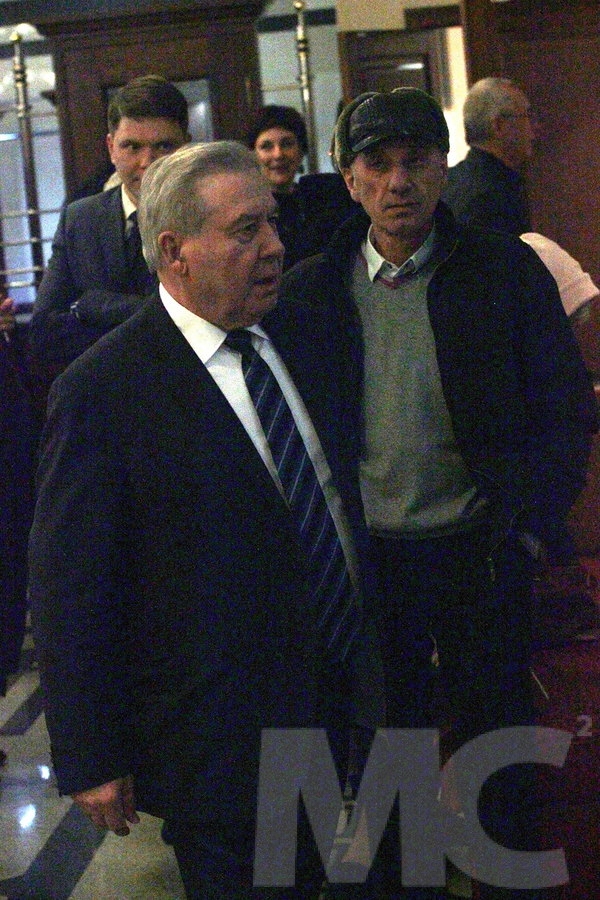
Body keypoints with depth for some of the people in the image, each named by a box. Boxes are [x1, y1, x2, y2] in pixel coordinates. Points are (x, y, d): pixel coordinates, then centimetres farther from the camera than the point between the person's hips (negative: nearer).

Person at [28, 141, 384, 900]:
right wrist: (89, 761, -13)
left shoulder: (303, 338, 2)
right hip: (216, 743, -6)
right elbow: (68, 593, -16)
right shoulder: (99, 390, -19)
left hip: (337, 704, 7)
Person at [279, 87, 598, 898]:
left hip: (479, 552, -1)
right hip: (361, 554, 2)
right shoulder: (309, 288, 0)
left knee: (497, 730, 13)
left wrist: (530, 523, -10)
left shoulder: (506, 272, -6)